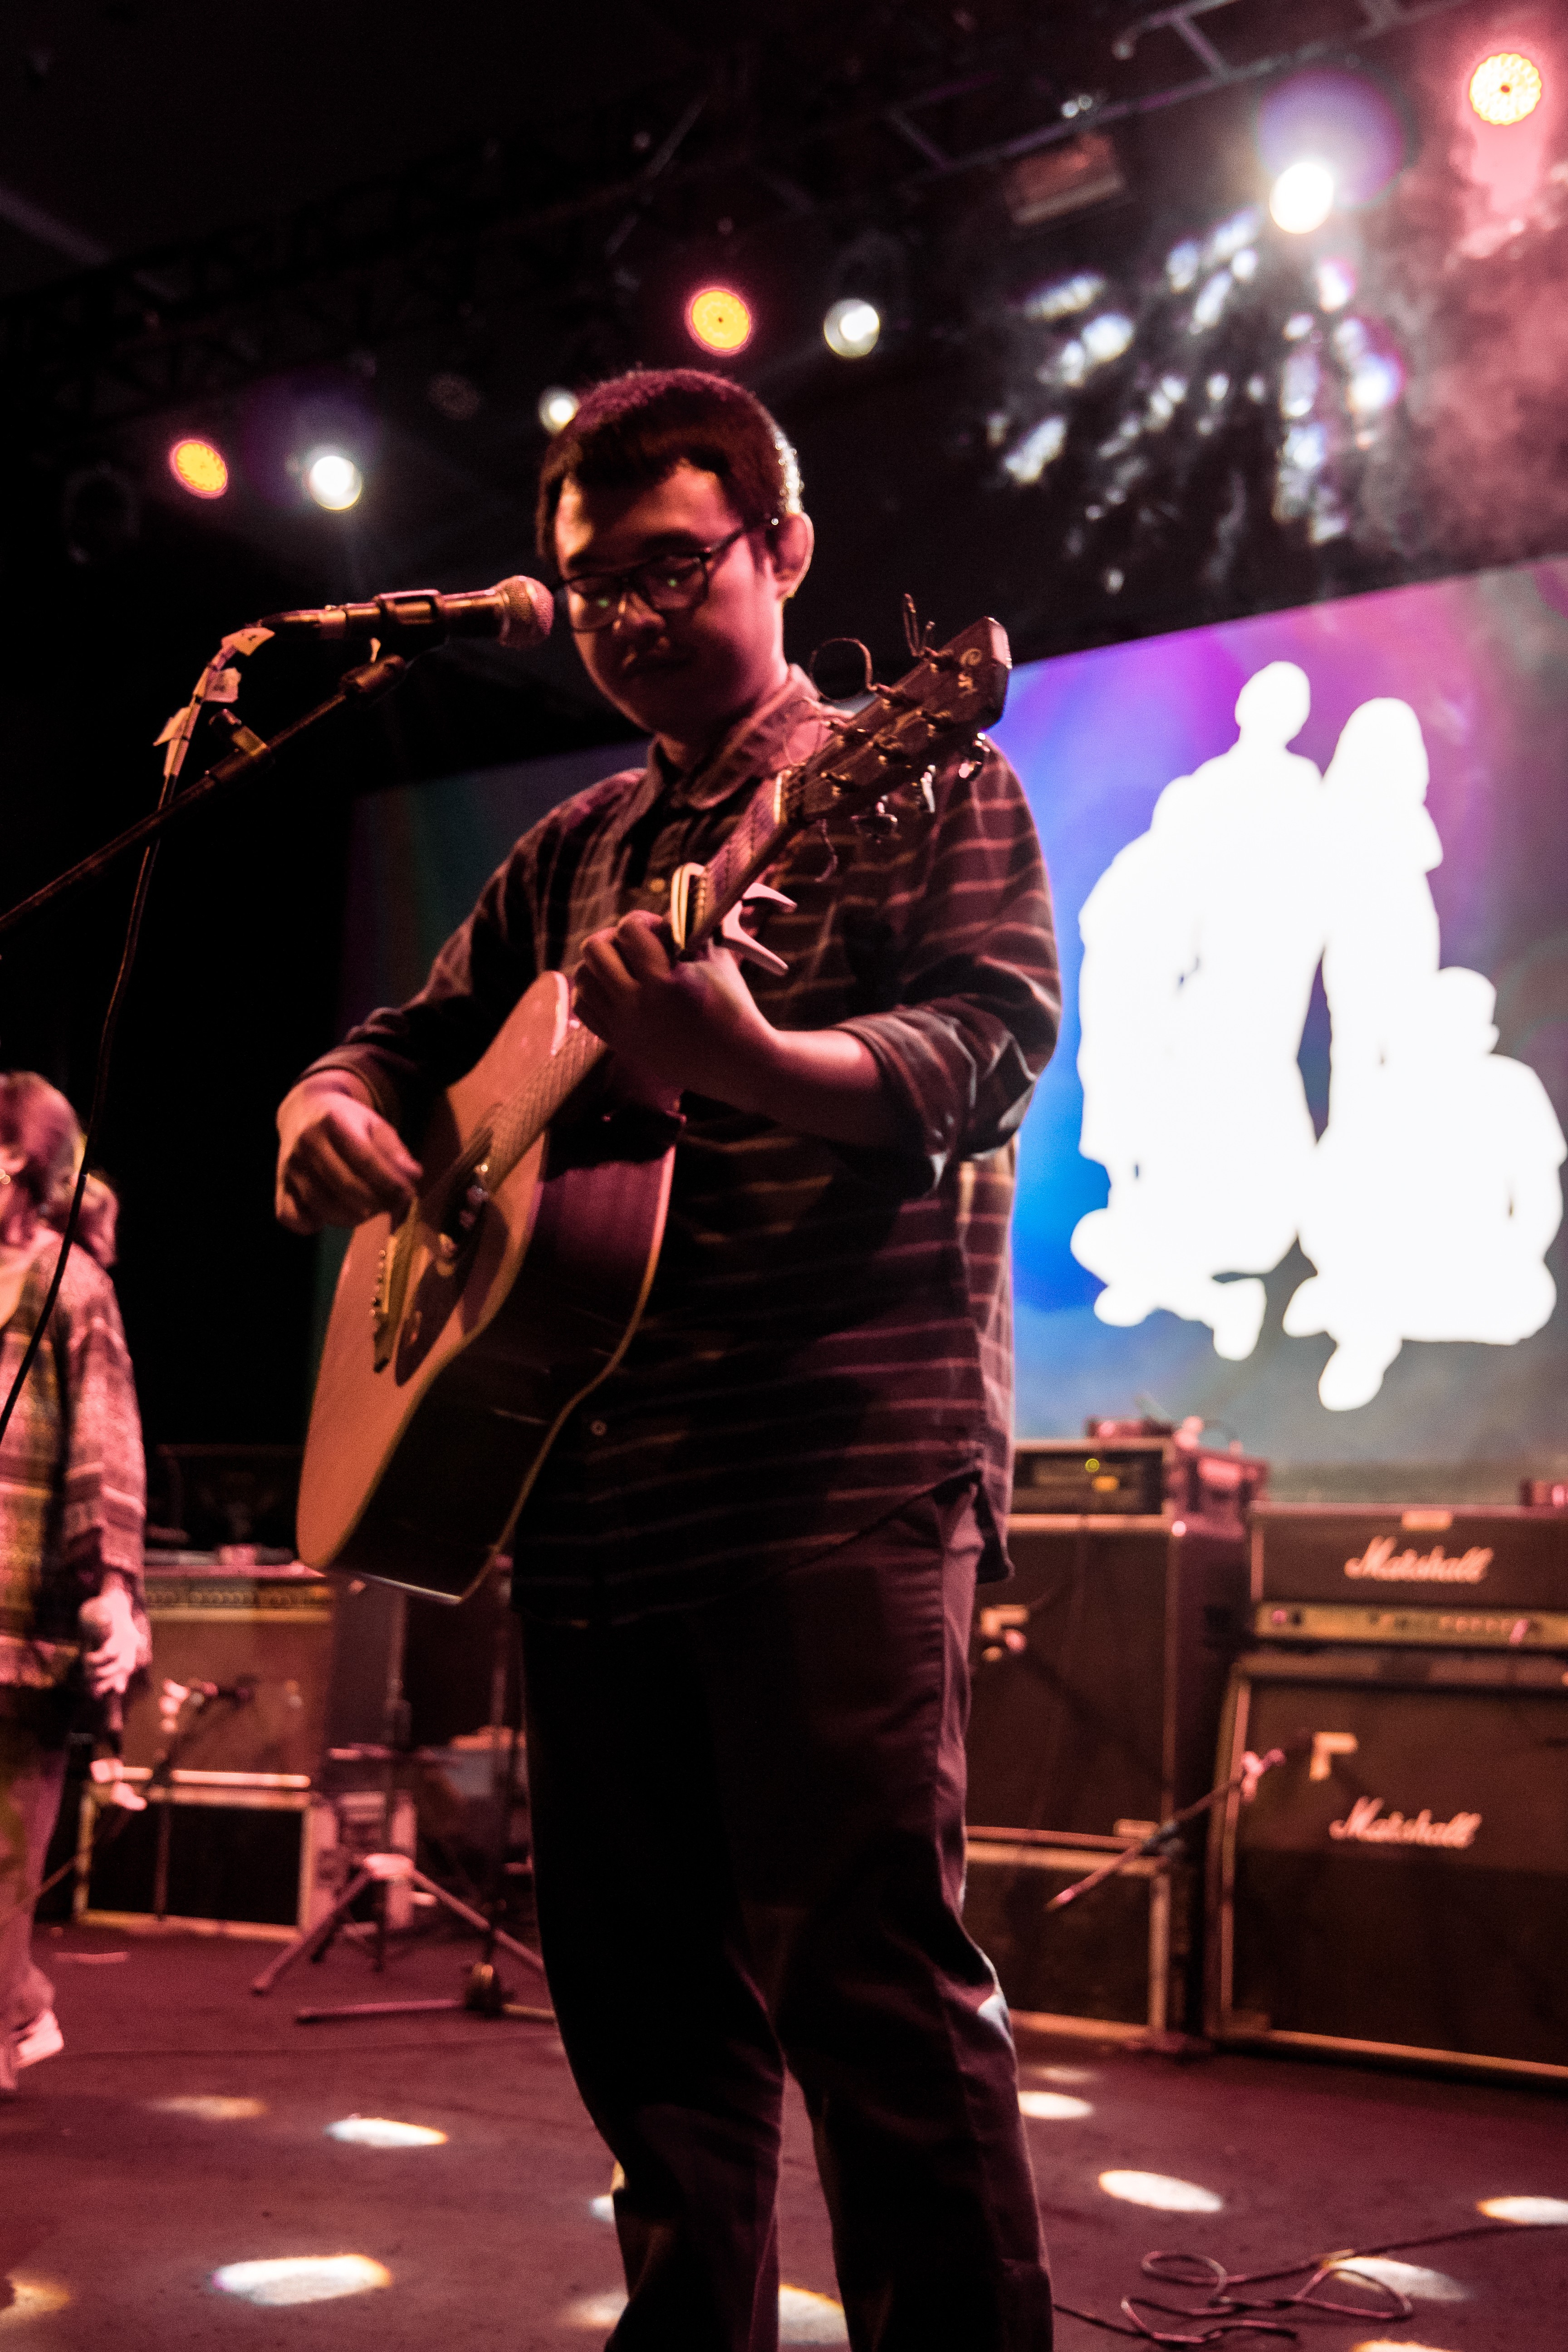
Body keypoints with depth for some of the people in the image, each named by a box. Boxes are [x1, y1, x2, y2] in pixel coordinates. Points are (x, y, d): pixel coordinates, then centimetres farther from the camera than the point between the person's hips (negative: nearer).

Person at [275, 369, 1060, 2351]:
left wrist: (747, 1061, -33)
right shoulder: (574, 857, 21)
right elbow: (424, 1034, 27)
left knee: (869, 1979, -10)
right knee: (643, 1999, 12)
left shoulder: (919, 789, 3)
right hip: (593, 1486, 6)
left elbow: (989, 1046, -13)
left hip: (843, 1463, -6)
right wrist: (331, 1111, 2)